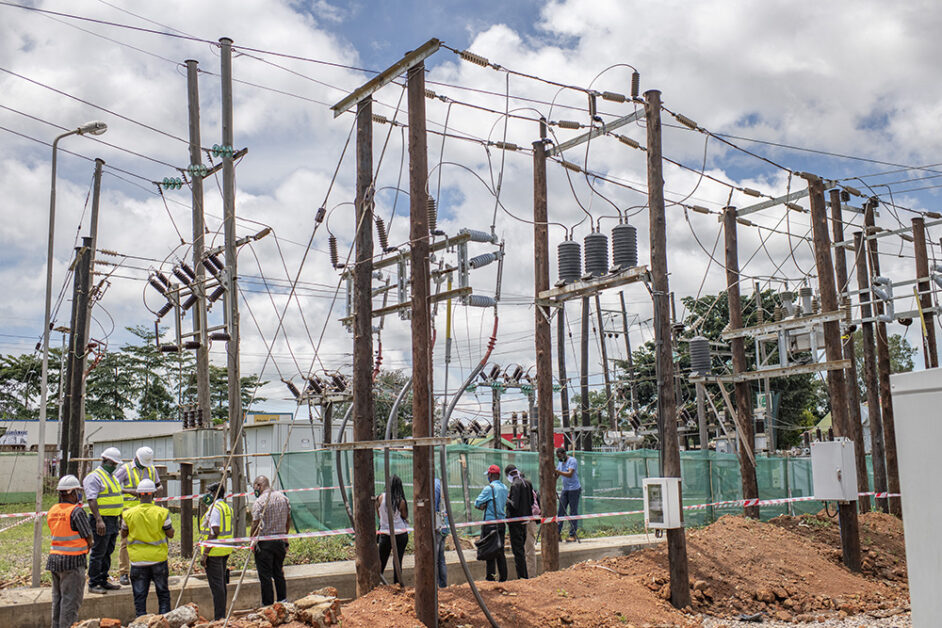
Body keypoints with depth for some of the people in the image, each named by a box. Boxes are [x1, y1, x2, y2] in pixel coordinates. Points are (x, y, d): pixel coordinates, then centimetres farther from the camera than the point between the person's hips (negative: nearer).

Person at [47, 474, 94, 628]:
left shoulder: (52, 511, 7)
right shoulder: (76, 511, -15)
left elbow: (57, 534, 14)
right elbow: (88, 538, -11)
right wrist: (86, 548, 10)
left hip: (54, 558, 7)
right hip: (73, 560, -7)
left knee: (58, 597, 18)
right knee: (71, 599, -1)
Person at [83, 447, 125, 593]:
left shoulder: (113, 477, 19)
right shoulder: (94, 477, -11)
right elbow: (91, 500, -19)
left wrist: (120, 517, 21)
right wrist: (99, 520, -26)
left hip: (113, 521, 9)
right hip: (101, 521, -9)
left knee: (107, 553, 14)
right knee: (98, 554, -4)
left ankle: (103, 581, 22)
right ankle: (93, 584, 2)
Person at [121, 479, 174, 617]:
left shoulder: (129, 514, -6)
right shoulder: (162, 512, -10)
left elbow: (123, 534, 8)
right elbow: (170, 534, -4)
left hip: (138, 560, 1)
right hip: (158, 558, 0)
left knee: (139, 596, 9)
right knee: (163, 593, 13)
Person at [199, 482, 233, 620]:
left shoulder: (215, 508, -15)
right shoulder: (227, 507, 14)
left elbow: (214, 532, -21)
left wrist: (205, 554, -19)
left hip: (214, 552, -9)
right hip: (225, 551, 9)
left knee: (216, 585, -5)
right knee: (221, 583, 14)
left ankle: (219, 617, -3)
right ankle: (222, 615, 19)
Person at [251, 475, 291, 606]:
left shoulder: (259, 502, -13)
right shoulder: (283, 497, 7)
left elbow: (255, 525, -15)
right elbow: (288, 520, 13)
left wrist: (252, 542, -6)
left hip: (264, 542, -6)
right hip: (280, 540, 6)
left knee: (265, 576, 2)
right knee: (279, 573, 16)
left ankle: (268, 604, 6)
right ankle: (283, 601, 19)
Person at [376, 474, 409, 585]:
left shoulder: (381, 497, -5)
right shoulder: (401, 501, -10)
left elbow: (378, 514, 8)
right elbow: (405, 517, 3)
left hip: (385, 534, 1)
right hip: (401, 534, -1)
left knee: (381, 561, 9)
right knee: (398, 560, 7)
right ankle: (396, 585, 9)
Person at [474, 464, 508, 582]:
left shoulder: (489, 488, -13)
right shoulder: (504, 488, 9)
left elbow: (477, 503, -13)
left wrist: (482, 506, 9)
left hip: (490, 523, -7)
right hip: (501, 522, 7)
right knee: (500, 551, 11)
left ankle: (490, 579, -1)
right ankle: (503, 578, 13)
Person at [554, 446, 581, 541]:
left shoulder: (572, 461, -11)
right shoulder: (560, 462, 13)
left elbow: (570, 474, -24)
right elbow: (556, 476, 16)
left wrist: (558, 471, -30)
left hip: (574, 489, -7)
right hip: (565, 489, 7)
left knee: (573, 512, -4)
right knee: (561, 511, 2)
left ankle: (573, 535, 0)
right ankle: (557, 533, 1)